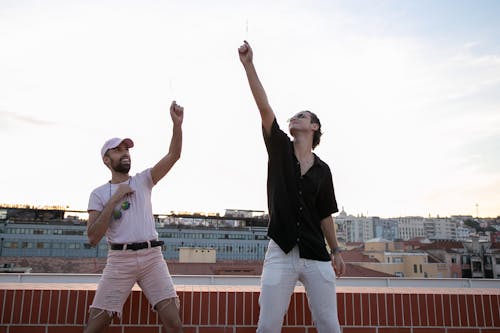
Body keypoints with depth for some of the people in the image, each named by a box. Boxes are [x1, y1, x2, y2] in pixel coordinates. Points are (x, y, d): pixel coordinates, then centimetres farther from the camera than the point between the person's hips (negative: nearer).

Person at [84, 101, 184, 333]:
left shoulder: (143, 180, 10)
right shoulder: (99, 194, 7)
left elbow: (173, 155, -3)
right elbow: (93, 238, -4)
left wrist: (177, 124, -18)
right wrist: (114, 199, -9)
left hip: (152, 257, 1)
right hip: (119, 260, 0)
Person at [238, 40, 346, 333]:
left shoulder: (322, 169, 10)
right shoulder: (280, 150, 7)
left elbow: (325, 214, 14)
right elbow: (264, 106, -3)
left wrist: (336, 251, 11)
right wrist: (248, 64, -9)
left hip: (317, 256, 1)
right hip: (280, 253, -1)